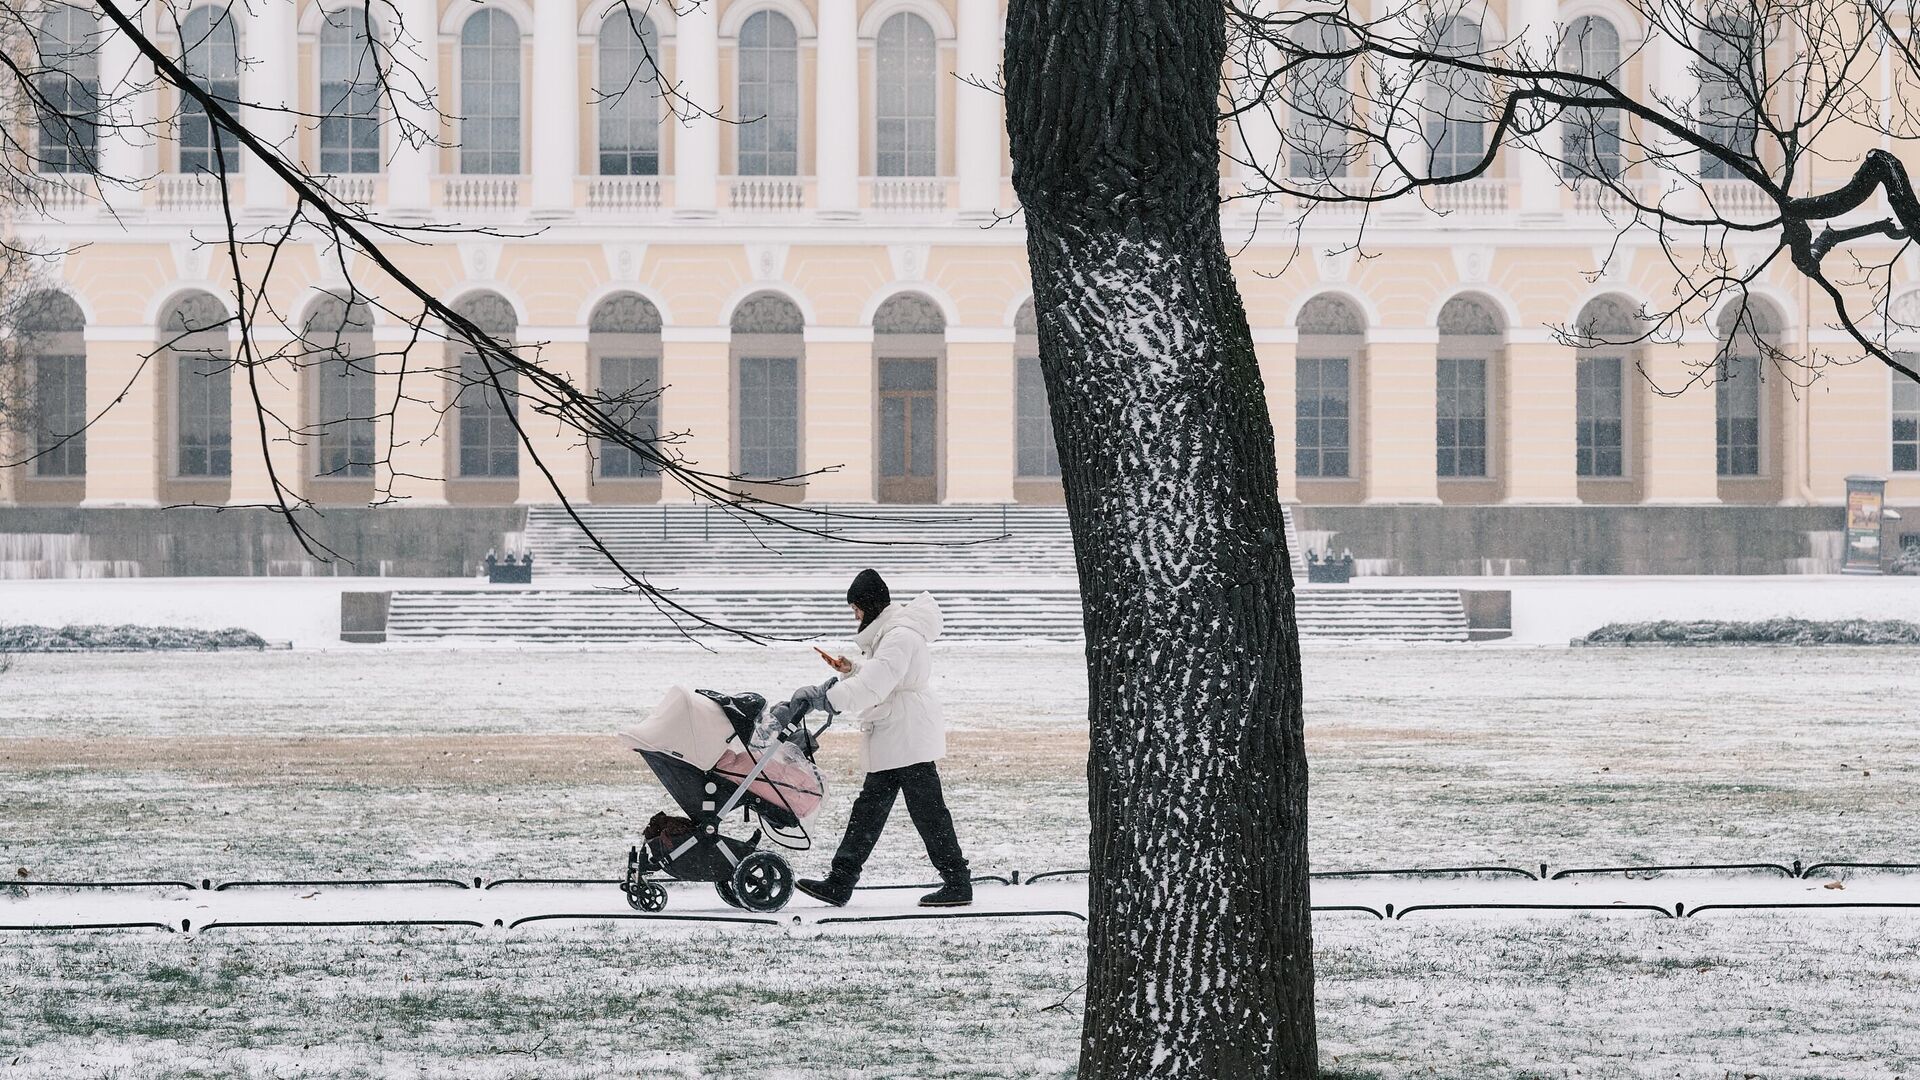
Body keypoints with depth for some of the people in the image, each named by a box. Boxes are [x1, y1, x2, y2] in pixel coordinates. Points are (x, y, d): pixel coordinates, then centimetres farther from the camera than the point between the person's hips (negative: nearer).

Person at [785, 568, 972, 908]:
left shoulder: (900, 635, -17)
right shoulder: (887, 631, 17)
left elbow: (876, 684, -28)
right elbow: (876, 679, 25)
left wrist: (829, 697, -32)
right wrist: (851, 670, 7)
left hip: (909, 738, -11)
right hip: (893, 740, 11)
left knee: (927, 810, -6)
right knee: (868, 809, 9)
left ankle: (958, 885, 0)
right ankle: (839, 883, 10)